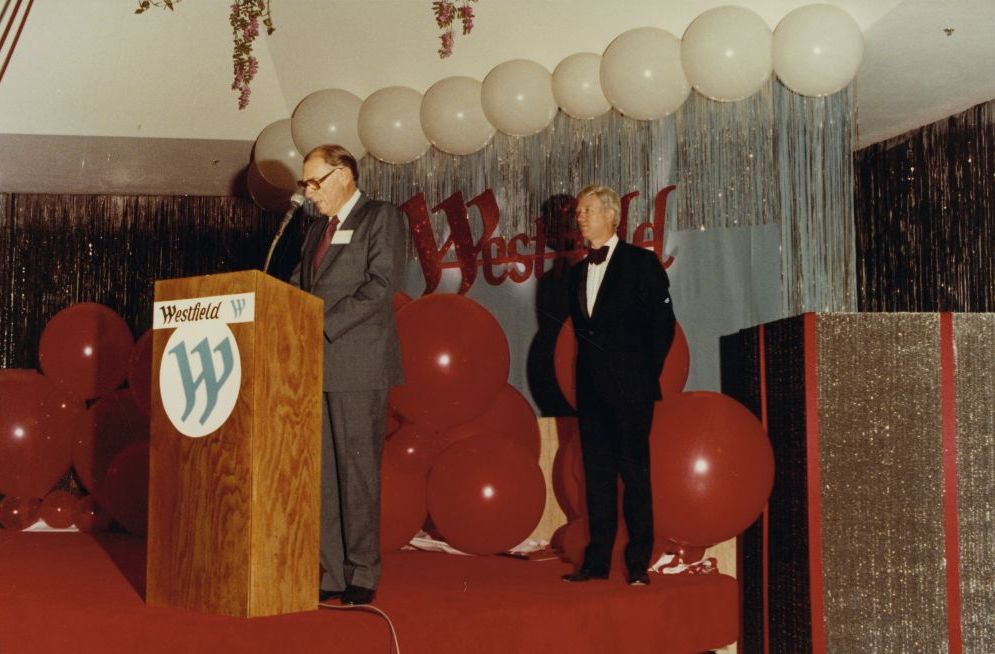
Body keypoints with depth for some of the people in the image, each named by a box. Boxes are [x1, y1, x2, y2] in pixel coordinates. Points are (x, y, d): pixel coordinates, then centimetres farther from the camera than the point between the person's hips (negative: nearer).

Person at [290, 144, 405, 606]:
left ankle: (362, 576, 2)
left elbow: (380, 284, -12)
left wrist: (324, 325, -16)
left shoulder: (382, 217, 0)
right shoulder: (316, 231, 23)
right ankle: (331, 574, 10)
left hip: (357, 365, -7)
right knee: (321, 473, 5)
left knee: (357, 471, -5)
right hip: (316, 366, 7)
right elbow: (297, 289, 18)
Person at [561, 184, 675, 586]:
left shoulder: (641, 263, -1)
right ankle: (597, 560, 11)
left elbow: (663, 323, -4)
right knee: (597, 473, 7)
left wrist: (647, 375, -7)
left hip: (630, 387, -6)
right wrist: (588, 373, 10)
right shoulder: (577, 274, 16)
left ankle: (638, 563, 1)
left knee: (634, 471, -3)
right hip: (591, 387, 6)